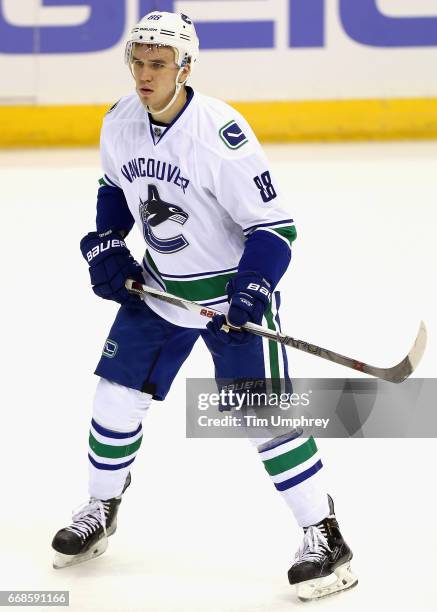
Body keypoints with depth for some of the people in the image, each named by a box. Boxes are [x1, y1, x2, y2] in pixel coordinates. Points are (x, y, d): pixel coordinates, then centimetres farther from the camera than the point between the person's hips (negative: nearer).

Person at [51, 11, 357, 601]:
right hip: (159, 286, 6)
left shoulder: (221, 132, -27)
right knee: (116, 393, 8)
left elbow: (274, 225, -23)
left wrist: (251, 292, -33)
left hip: (234, 288, -6)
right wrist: (105, 247, 3)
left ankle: (325, 539, -4)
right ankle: (100, 510, 31)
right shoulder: (119, 123, -6)